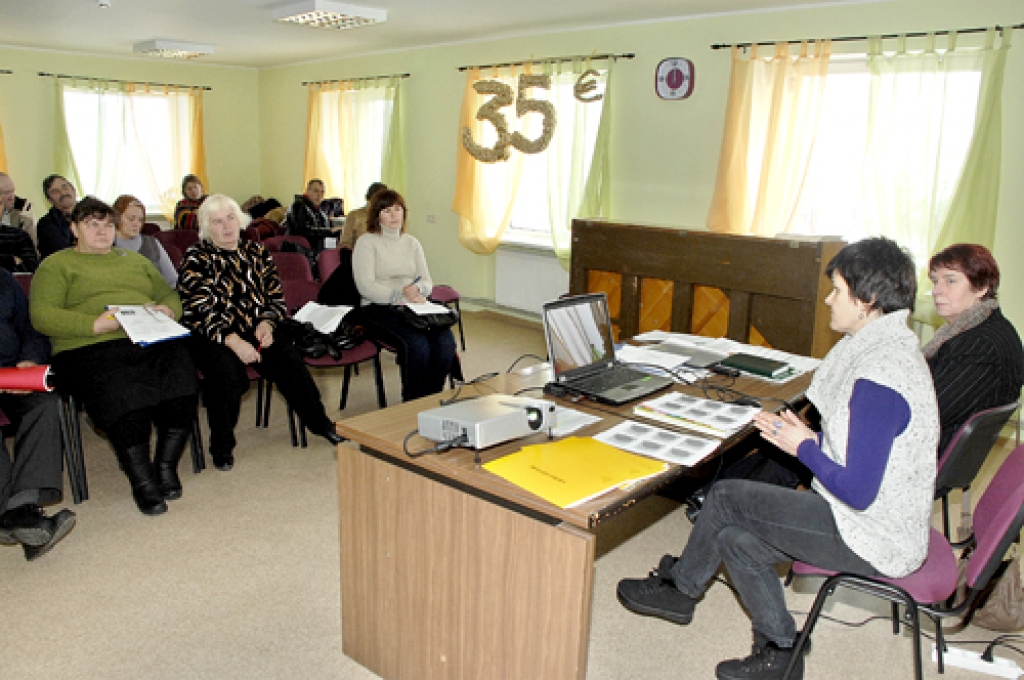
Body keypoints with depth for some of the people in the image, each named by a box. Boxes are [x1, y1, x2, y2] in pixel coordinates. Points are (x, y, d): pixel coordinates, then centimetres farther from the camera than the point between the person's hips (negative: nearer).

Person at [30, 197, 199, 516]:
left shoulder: (134, 259, 32)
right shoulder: (56, 265, 16)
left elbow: (170, 294, 27)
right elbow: (41, 316, 0)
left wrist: (167, 310, 1)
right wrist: (95, 324, -14)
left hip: (152, 340, 4)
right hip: (90, 348, -3)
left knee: (180, 375, -28)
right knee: (123, 393, -34)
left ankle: (166, 466, -13)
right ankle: (142, 481, -18)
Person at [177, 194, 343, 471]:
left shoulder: (256, 253, 13)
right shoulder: (196, 259, 0)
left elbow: (276, 296, 12)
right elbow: (198, 311, -11)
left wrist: (267, 323, -9)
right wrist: (233, 341, -23)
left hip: (256, 333, 4)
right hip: (212, 337, -3)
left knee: (290, 361, -21)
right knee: (226, 369, -33)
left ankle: (321, 424, -3)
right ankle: (222, 447, -14)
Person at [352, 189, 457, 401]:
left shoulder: (412, 242, 20)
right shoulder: (367, 242, 4)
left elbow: (427, 282, 14)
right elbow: (366, 287, -9)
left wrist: (417, 290, -10)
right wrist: (402, 296, -18)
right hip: (379, 310, -5)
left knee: (445, 342, -25)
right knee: (417, 343, -32)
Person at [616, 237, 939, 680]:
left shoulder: (879, 377, -28)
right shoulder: (892, 346, 5)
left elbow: (858, 491, -27)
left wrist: (803, 447, -13)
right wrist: (811, 436, 2)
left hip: (874, 538, -9)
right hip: (887, 523, 9)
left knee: (725, 497, -5)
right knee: (734, 539, 6)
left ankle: (677, 587, 18)